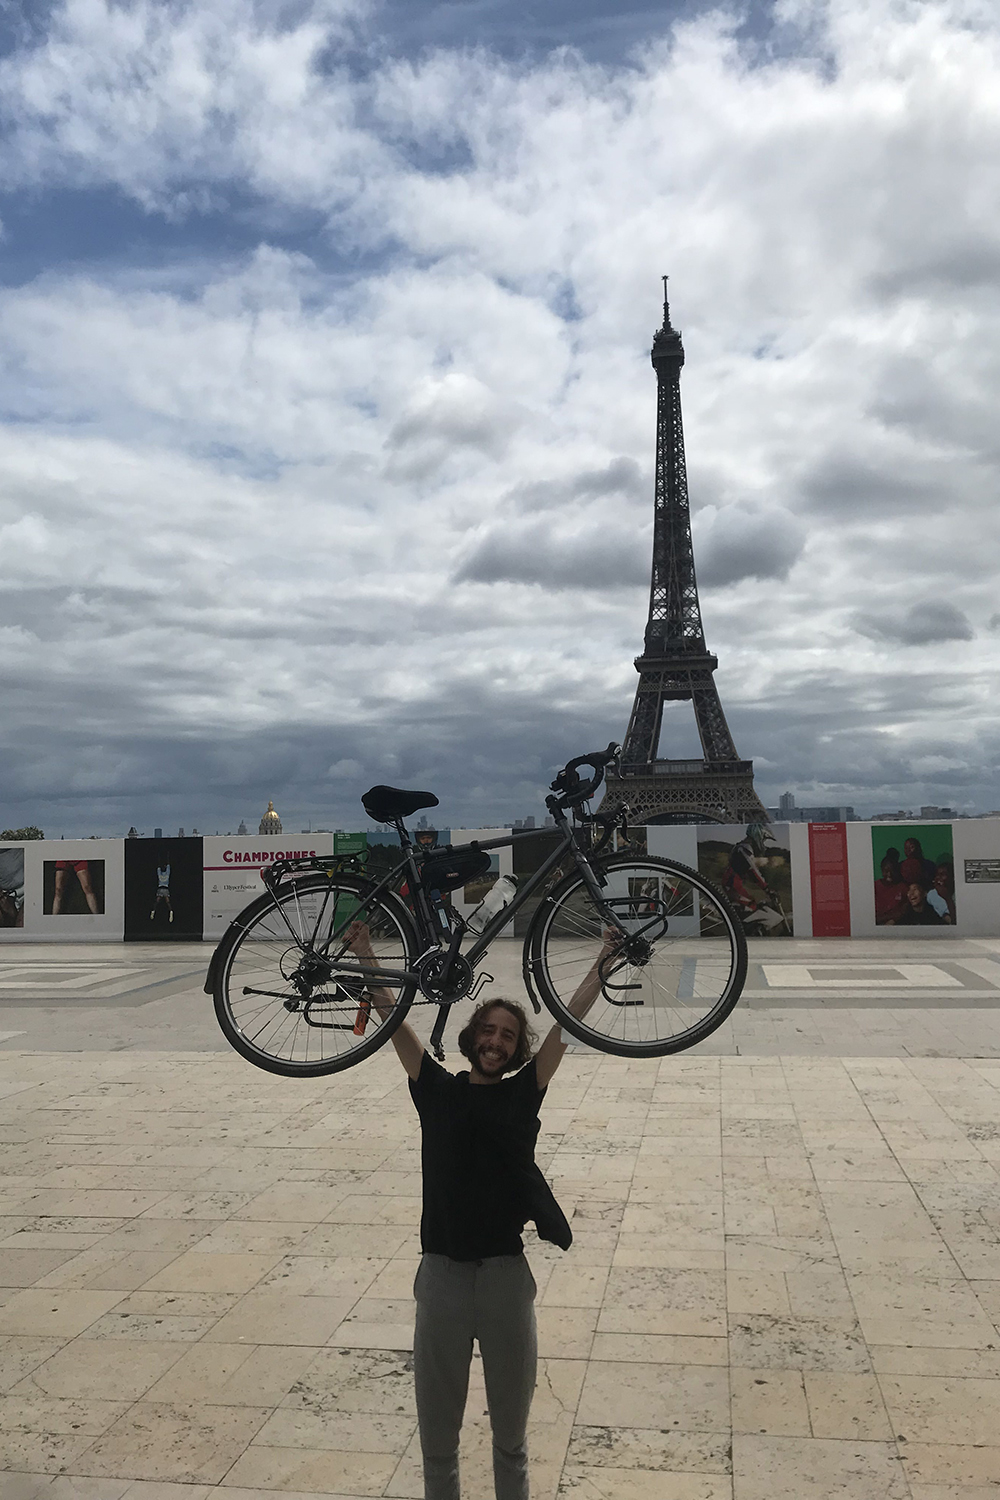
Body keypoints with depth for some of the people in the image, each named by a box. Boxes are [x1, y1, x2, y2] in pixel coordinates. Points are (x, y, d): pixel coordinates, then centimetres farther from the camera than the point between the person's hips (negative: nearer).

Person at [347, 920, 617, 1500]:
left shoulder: (524, 1092, 1)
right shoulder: (438, 1089, 1)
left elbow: (568, 1022, -3)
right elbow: (395, 1020, -3)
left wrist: (603, 963, -6)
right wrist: (366, 958, -7)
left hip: (506, 1274, 0)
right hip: (442, 1273, 0)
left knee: (511, 1432, 17)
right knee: (437, 1436, 14)